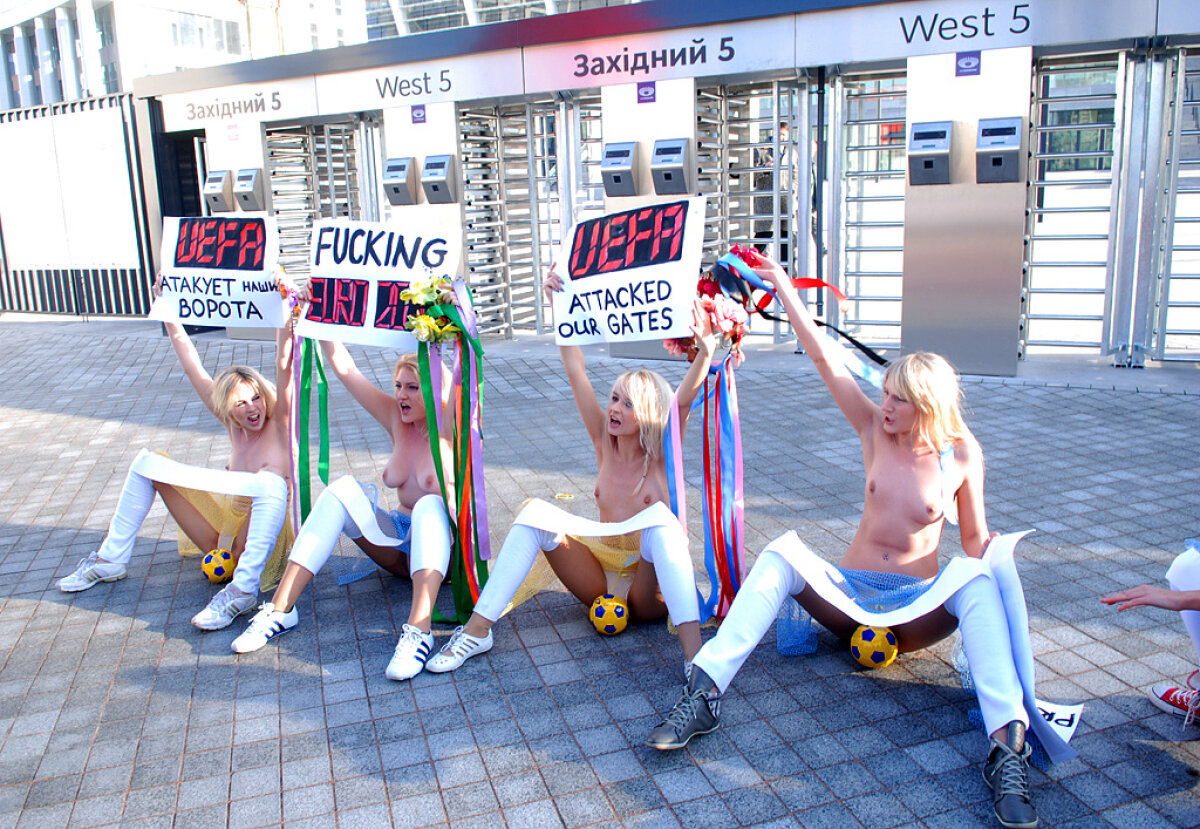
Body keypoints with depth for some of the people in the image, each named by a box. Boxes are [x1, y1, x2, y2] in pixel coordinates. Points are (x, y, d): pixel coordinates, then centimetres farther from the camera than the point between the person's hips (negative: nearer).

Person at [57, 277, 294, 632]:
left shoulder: (279, 425, -8)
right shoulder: (232, 425, 6)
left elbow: (284, 367, -23)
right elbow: (191, 364, 7)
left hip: (259, 540, -7)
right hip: (222, 538, 7)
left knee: (270, 482, -41)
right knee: (148, 461, 6)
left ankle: (243, 588, -40)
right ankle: (111, 559, 8)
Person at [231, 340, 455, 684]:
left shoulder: (448, 427, -12)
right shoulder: (396, 418, 3)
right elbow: (344, 369, -1)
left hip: (445, 548, -5)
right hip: (402, 546, 6)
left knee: (430, 505, -38)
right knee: (344, 490, -17)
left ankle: (419, 630, -51)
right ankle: (280, 609, -22)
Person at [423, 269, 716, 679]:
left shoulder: (662, 453, -7)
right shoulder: (605, 442, 1)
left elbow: (685, 399, -27)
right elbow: (575, 372, -7)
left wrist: (706, 352, -43)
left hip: (650, 588, -4)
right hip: (602, 579, 4)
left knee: (660, 518, -35)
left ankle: (695, 656, -46)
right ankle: (477, 629, -22)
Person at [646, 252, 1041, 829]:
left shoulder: (961, 454, -3)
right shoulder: (875, 430, 0)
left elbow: (975, 540, 6)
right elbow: (825, 360, -6)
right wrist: (782, 288, -10)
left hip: (918, 608, -1)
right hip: (848, 593, 2)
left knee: (979, 584, -33)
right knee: (782, 552, -27)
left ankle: (1008, 744, -44)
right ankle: (705, 692, -38)